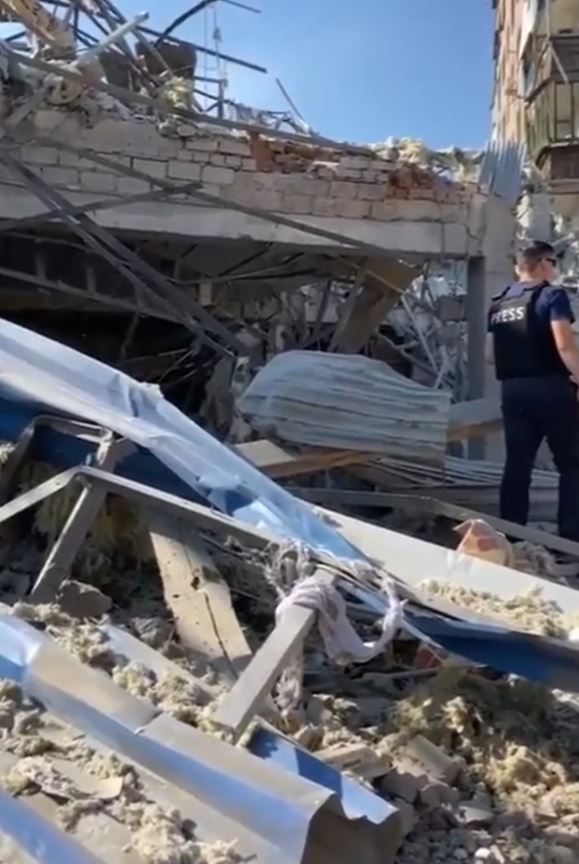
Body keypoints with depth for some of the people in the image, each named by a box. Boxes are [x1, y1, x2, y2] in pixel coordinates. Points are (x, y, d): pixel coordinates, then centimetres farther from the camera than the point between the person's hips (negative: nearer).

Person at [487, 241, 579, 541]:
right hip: (549, 387, -6)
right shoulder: (552, 295, -7)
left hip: (512, 389, 6)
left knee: (517, 464, 9)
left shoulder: (498, 304, 13)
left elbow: (494, 352, 17)